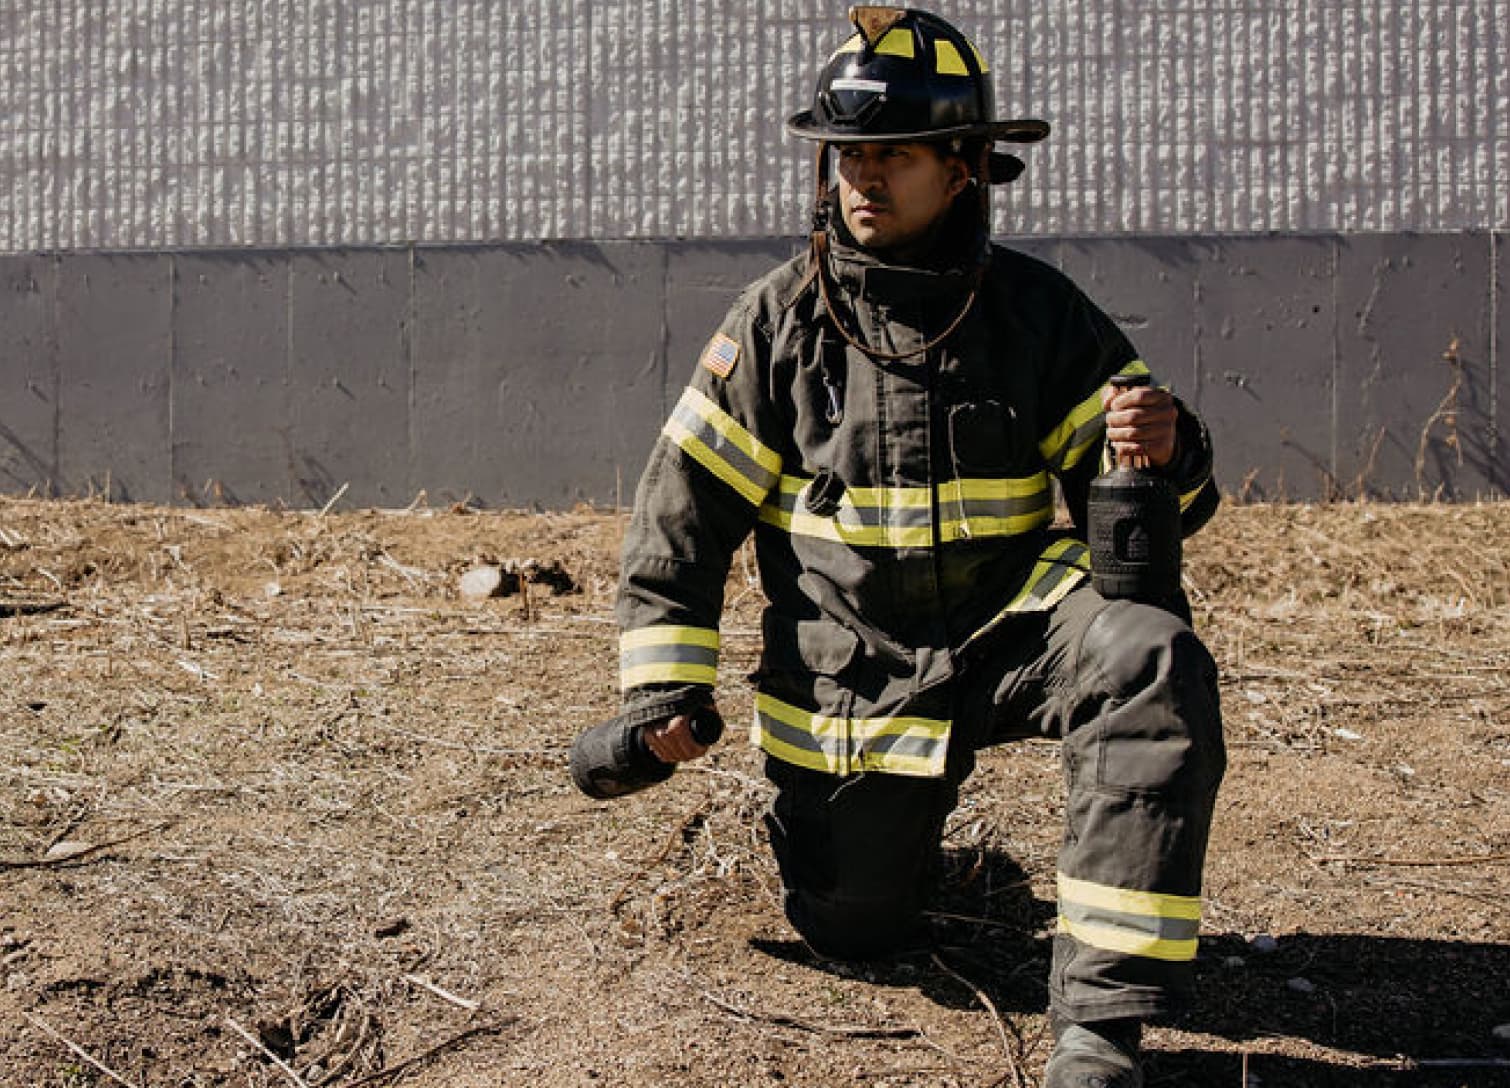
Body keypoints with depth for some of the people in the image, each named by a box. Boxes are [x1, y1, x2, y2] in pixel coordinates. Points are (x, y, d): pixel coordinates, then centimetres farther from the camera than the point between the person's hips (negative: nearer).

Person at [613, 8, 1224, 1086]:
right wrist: (665, 681, -4)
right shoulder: (781, 320, -4)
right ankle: (894, 821, 41)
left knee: (1157, 662, -32)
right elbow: (683, 504, 1)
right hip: (853, 666, 1)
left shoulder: (1037, 311, -3)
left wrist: (1165, 452, -25)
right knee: (857, 933, 2)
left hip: (1014, 624, 0)